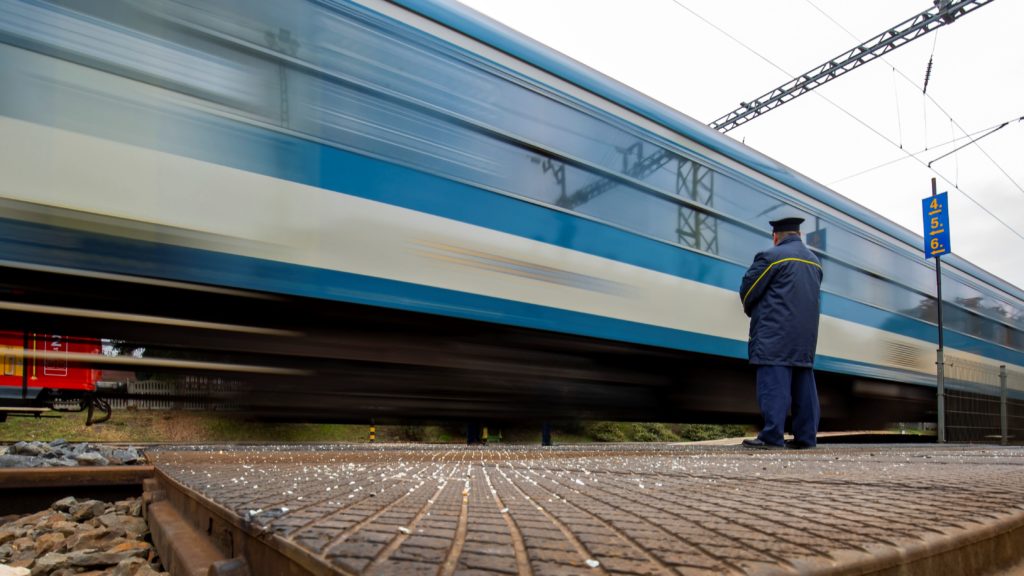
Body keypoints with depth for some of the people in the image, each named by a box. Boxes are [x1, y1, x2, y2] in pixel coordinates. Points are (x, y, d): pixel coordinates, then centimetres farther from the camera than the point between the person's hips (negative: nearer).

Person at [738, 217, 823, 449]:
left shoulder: (771, 256, -5)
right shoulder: (815, 261, 19)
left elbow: (747, 291, -4)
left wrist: (752, 311, 17)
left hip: (775, 335, -7)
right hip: (806, 336, 8)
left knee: (773, 383, -9)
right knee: (803, 383, 10)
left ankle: (772, 436, -12)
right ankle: (806, 436, 12)